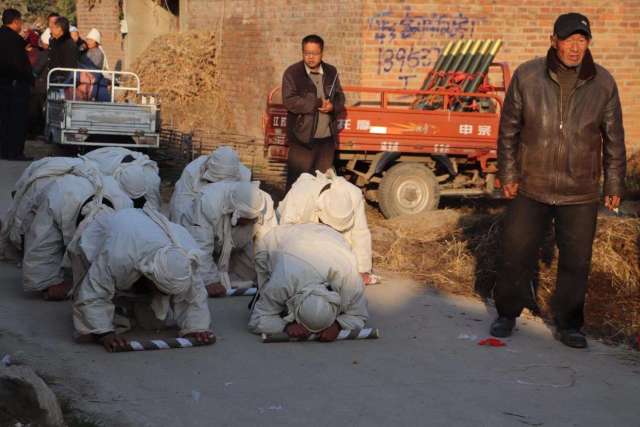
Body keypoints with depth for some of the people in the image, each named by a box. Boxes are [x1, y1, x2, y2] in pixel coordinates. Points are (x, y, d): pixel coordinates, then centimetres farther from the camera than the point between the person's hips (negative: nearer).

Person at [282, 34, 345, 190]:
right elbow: (289, 101, -15)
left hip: (327, 137, 5)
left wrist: (333, 106, -10)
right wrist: (317, 103, -16)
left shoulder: (331, 72, 10)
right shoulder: (292, 73, -5)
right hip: (303, 138, -4)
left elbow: (340, 97, 14)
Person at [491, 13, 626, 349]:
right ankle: (507, 314, 27)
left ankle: (568, 324, 22)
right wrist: (508, 175, -1)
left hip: (580, 195, 1)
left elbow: (613, 139, 5)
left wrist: (614, 185, 5)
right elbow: (509, 129, 1)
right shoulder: (527, 77, -6)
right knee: (516, 255, 8)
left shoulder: (603, 84, -3)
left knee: (576, 263, 6)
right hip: (530, 189, 0)